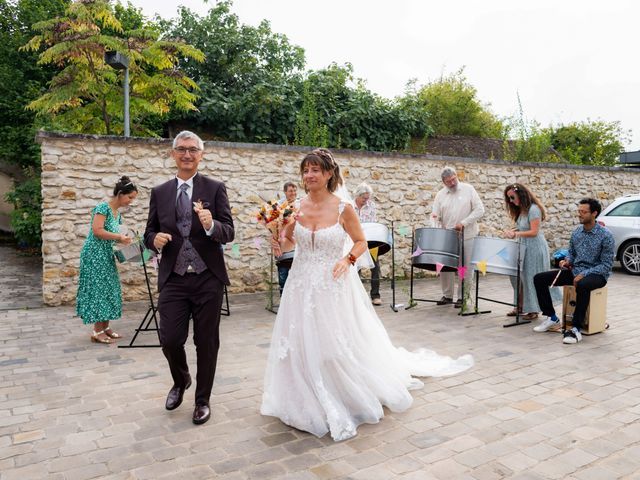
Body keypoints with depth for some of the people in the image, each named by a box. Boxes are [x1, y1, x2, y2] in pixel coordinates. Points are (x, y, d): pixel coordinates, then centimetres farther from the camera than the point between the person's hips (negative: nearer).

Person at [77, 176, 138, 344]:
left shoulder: (117, 213, 13)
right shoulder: (103, 207, -14)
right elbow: (97, 231, -22)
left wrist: (123, 240, 3)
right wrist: (119, 237, -20)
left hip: (106, 255, 9)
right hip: (95, 254, -9)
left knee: (107, 289, 9)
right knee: (98, 289, -6)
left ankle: (105, 327, 16)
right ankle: (97, 332, 0)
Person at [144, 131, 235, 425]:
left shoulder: (215, 188, 0)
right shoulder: (159, 193, 8)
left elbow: (229, 233, -6)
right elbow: (149, 233, 12)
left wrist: (211, 225, -28)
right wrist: (155, 239, -11)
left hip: (208, 279, -1)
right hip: (173, 280, 2)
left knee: (206, 343, 7)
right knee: (170, 340, 0)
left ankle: (202, 400, 28)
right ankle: (181, 381, 34)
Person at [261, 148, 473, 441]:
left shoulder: (343, 208, -9)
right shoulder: (297, 207, 0)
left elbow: (361, 242, 1)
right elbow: (286, 241, 11)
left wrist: (348, 259, -17)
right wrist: (281, 234, -11)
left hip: (334, 286, -3)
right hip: (302, 286, 3)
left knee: (339, 345, 4)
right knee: (303, 347, 8)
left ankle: (347, 402, 29)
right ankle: (313, 406, 29)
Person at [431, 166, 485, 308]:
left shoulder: (468, 189, 0)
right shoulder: (440, 195, 7)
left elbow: (479, 210, -5)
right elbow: (436, 216, 6)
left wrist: (463, 223, -14)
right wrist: (435, 218, -18)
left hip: (467, 236, -2)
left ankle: (462, 297, 14)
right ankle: (447, 295, 20)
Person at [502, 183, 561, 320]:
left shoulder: (533, 209, -16)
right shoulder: (521, 210, 11)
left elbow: (534, 232, -20)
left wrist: (516, 234, -25)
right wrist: (511, 231, 0)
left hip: (535, 248, -9)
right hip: (524, 247, 9)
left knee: (532, 278, -2)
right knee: (519, 277, 8)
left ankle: (533, 310, 8)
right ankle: (521, 306, 18)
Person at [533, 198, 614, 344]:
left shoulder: (605, 235, -12)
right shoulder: (576, 232, 6)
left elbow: (606, 265, -14)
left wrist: (584, 274, -24)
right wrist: (567, 261, -5)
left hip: (597, 274, -6)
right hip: (575, 270, 7)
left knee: (582, 285, -43)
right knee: (539, 278, -8)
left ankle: (576, 329, -34)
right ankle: (552, 318, 1)